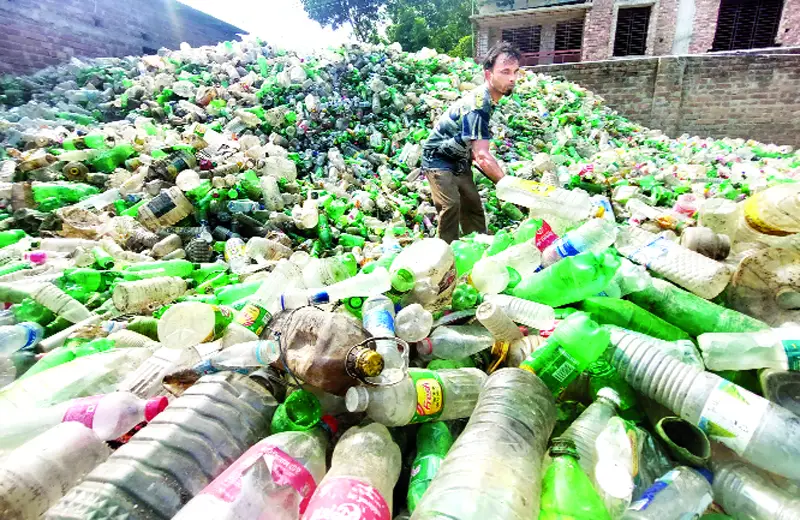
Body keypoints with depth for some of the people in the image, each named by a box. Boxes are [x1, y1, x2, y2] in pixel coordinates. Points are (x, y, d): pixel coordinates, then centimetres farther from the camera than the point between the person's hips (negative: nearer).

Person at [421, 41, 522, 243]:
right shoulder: (478, 105, -29)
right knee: (451, 206, -23)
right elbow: (482, 157, -34)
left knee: (473, 206, 9)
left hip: (459, 160, 9)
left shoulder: (487, 98, 0)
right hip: (439, 159, -9)